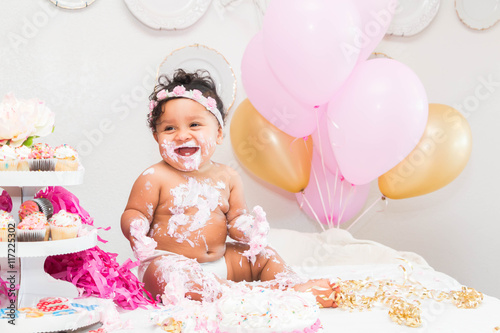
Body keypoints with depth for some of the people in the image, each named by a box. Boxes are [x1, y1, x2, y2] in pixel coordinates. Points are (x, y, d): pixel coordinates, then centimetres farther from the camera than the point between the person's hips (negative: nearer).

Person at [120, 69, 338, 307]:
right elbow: (133, 213, -5)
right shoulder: (154, 178, -8)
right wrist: (136, 230, -28)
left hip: (220, 260, 6)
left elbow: (235, 219, 8)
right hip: (171, 261, -6)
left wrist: (248, 228, -16)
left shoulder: (227, 178, 5)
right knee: (163, 274, -38)